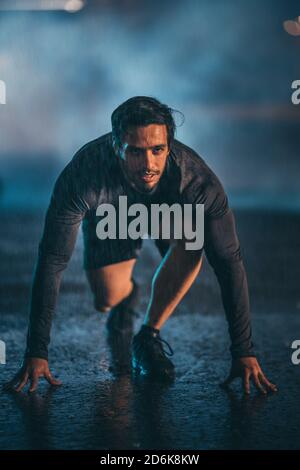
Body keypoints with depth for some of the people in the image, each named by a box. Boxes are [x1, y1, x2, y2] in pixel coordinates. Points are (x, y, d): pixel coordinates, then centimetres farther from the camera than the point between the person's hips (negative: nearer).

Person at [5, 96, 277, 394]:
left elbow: (229, 262, -35)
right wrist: (36, 353, -38)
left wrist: (244, 352, -37)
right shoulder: (82, 176, -42)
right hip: (110, 215, 1)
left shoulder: (197, 180, -41)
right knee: (107, 300, -7)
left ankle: (149, 336, -12)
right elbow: (51, 262, -37)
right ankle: (128, 292, 34)